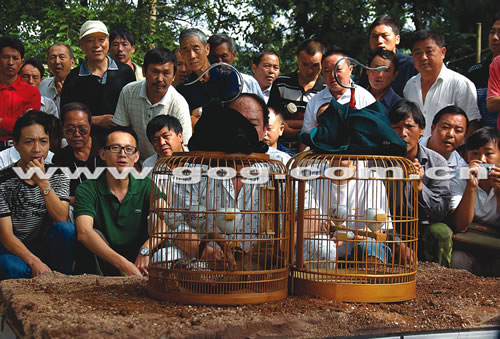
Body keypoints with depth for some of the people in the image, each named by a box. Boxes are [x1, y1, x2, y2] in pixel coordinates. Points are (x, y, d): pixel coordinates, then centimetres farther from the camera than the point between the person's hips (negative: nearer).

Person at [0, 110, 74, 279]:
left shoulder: (58, 176, 2)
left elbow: (62, 219, -13)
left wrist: (43, 183, -24)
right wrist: (34, 261, -29)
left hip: (48, 248, 3)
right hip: (16, 250, -3)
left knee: (66, 229, -27)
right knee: (15, 269, -37)